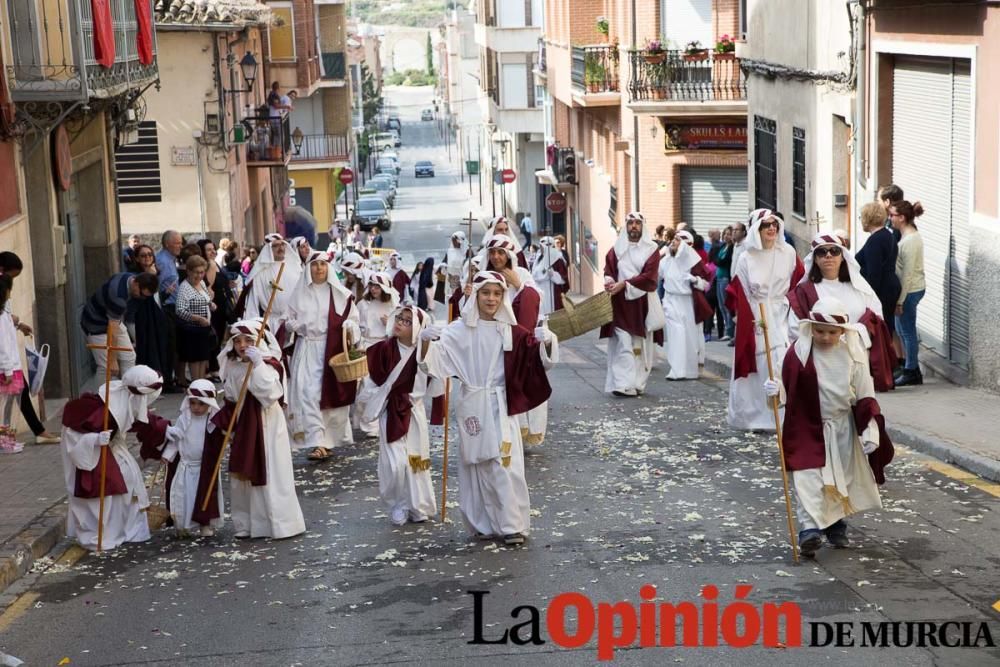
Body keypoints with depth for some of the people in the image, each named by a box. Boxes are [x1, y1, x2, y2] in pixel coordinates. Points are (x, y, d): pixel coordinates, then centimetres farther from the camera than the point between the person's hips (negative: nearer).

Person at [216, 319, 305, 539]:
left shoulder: (268, 365, -15)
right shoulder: (232, 368, 5)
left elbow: (271, 392, -31)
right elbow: (231, 401, 14)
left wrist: (258, 364, -35)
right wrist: (219, 421, 4)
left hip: (267, 426, -7)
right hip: (243, 427, 7)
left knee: (271, 475, -1)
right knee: (242, 475, 12)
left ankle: (282, 523, 8)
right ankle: (247, 523, 24)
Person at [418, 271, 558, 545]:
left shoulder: (510, 331, 3)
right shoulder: (459, 330, -2)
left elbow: (539, 359, 0)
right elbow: (433, 362, -10)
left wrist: (546, 342, -22)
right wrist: (426, 341, -31)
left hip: (501, 407, 1)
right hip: (472, 406, -1)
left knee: (507, 464, -3)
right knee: (477, 465, 6)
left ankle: (511, 525, 7)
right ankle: (483, 523, 19)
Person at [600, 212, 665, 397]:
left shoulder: (651, 249, 4)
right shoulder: (617, 249, 10)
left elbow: (649, 276, -8)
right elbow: (608, 271, 4)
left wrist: (624, 284, -16)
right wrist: (609, 282, -19)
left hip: (642, 304, 0)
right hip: (621, 305, 0)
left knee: (641, 345, 3)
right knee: (623, 343, -8)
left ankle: (638, 384, 11)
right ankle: (624, 384, -13)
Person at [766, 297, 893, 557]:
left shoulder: (853, 354, -5)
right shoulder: (799, 353, -12)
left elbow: (865, 397, -1)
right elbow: (788, 390, -7)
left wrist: (870, 429, -8)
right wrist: (776, 391, -30)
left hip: (843, 429, 3)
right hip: (808, 428, -3)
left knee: (843, 477, 14)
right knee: (808, 479, -15)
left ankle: (836, 524, 32)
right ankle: (809, 528, -21)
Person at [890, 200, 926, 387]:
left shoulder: (910, 240, -19)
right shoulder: (908, 236, 10)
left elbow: (908, 273, -20)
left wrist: (900, 300, -18)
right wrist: (900, 297, 14)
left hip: (910, 291, -10)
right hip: (911, 289, 10)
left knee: (908, 331, -1)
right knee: (902, 329, 17)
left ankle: (912, 372, 8)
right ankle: (910, 367, 26)